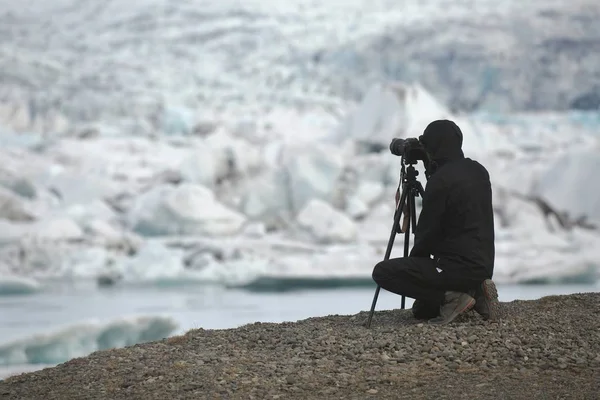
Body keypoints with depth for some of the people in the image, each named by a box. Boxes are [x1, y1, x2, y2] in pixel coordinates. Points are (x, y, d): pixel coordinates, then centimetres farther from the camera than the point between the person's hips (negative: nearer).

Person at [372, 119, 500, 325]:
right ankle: (475, 291, 6)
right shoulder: (479, 171, 10)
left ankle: (451, 296, -9)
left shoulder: (440, 181, -17)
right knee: (421, 309, 25)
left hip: (459, 267, -9)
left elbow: (427, 234, -11)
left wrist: (412, 261, 8)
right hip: (482, 265, 9)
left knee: (383, 272, -6)